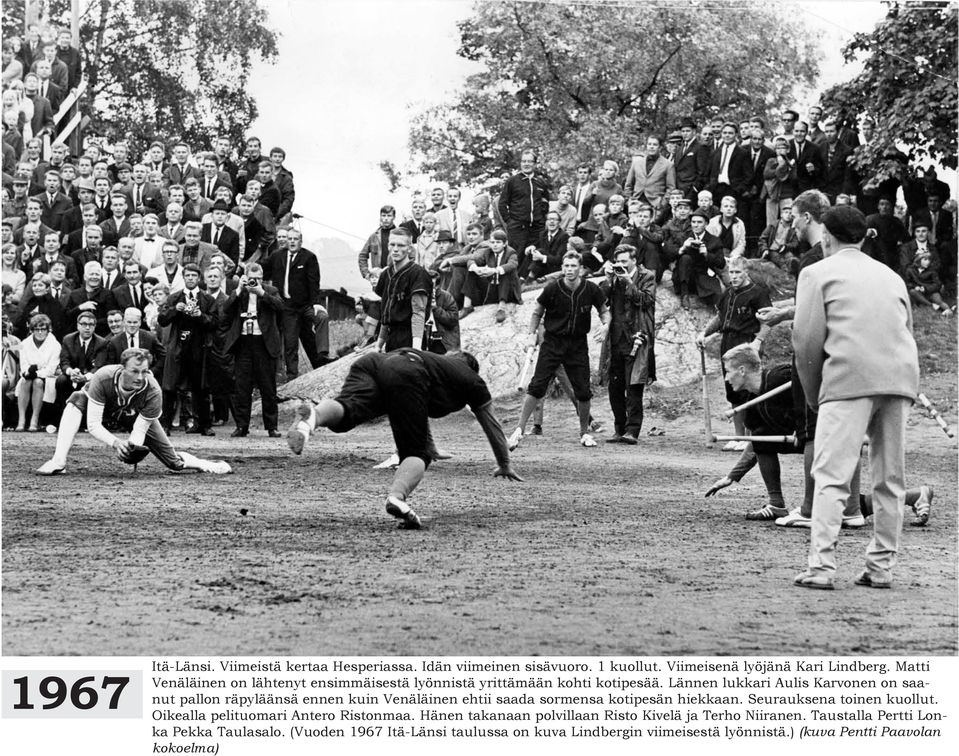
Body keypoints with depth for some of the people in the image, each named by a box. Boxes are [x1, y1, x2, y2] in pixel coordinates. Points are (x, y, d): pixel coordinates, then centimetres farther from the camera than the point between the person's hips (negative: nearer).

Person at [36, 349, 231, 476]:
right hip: (104, 408, -1)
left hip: (136, 416, 1)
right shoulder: (103, 378, -40)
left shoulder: (153, 392, -37)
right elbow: (93, 425, -38)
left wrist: (133, 448, -52)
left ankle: (210, 466, 29)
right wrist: (115, 443, -54)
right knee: (76, 400, -34)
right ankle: (58, 463, -34)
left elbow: (139, 433, -30)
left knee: (174, 462, -3)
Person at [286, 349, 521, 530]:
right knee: (416, 453, -1)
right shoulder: (471, 379, 33)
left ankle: (314, 415, -60)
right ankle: (397, 496, -33)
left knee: (345, 413, -23)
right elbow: (492, 425, 43)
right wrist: (504, 465, 58)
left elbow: (420, 416, 63)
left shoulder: (436, 362, 48)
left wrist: (431, 449, 79)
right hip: (403, 378, -5)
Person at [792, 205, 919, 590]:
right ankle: (881, 567, 11)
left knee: (831, 476, -7)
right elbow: (906, 330, 21)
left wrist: (813, 394, 12)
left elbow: (807, 339, 2)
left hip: (850, 378, -5)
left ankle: (821, 566, -15)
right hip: (901, 378, 5)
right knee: (889, 478, 10)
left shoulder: (818, 273, 10)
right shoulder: (891, 275, 25)